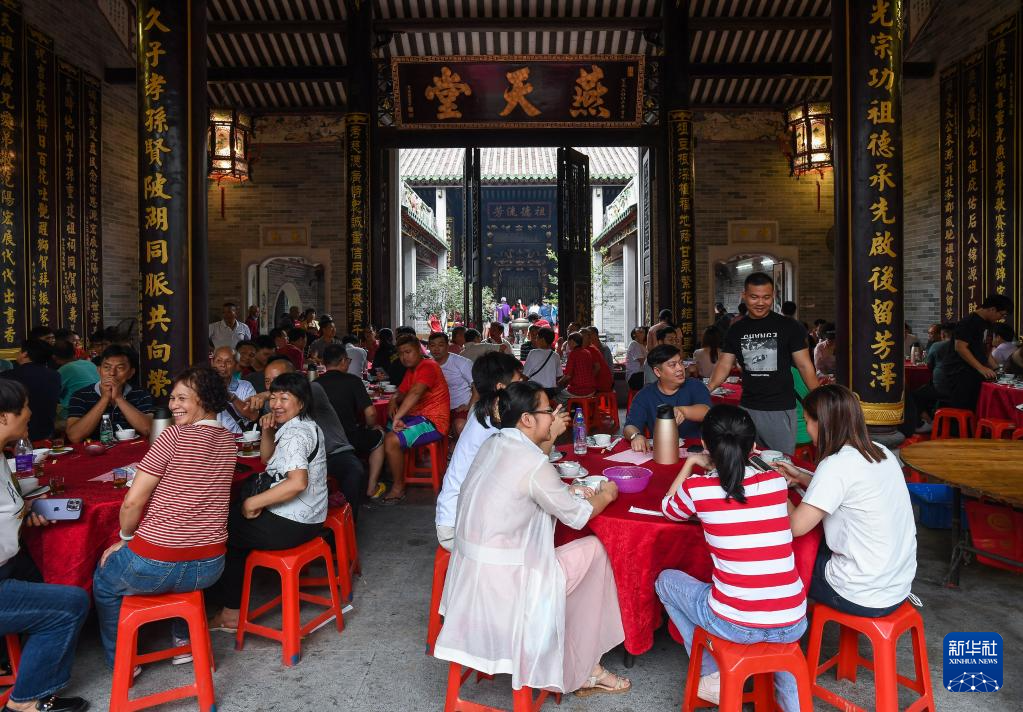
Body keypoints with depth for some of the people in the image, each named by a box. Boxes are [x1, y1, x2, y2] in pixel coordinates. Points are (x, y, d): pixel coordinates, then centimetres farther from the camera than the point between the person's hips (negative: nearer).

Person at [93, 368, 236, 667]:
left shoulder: (175, 435, -14)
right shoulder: (228, 440, 6)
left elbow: (133, 502, -10)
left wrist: (126, 539, 4)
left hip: (155, 566, -5)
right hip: (209, 567, 6)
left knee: (104, 580, 28)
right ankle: (186, 639, 37)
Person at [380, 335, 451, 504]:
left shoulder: (427, 366, -15)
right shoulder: (411, 370, 17)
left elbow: (415, 393, -30)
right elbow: (401, 393, 21)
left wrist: (397, 417, -36)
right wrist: (393, 403, -3)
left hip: (433, 422, -10)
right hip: (418, 417, 10)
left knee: (391, 440, -24)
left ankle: (398, 488, -8)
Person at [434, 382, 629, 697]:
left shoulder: (492, 445, 5)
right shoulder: (533, 463, -20)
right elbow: (577, 516, -9)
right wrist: (605, 495, 10)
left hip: (469, 571, 9)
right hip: (502, 583, -9)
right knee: (593, 551, 4)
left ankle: (584, 666, 28)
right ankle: (583, 670, 18)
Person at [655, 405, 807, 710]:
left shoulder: (697, 488, -7)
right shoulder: (776, 481, 1)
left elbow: (668, 510, 16)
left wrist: (690, 464, 25)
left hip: (734, 625, -3)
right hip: (793, 625, 4)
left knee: (667, 580, 24)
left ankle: (712, 677, 24)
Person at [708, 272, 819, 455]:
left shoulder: (789, 327, -3)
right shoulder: (736, 330, 6)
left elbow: (804, 366, -2)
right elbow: (724, 365, 4)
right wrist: (706, 390, -11)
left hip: (781, 410, -3)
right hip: (747, 409, 3)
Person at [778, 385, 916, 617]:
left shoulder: (837, 465, -23)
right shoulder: (881, 452, 1)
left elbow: (795, 527, -21)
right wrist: (801, 479, 15)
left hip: (866, 598, -7)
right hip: (899, 587, 7)